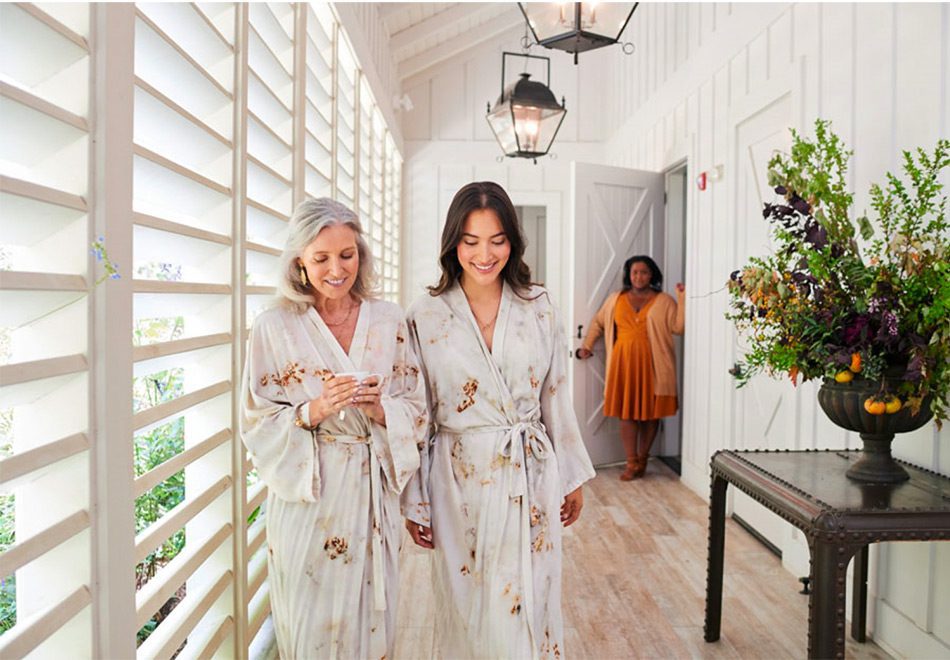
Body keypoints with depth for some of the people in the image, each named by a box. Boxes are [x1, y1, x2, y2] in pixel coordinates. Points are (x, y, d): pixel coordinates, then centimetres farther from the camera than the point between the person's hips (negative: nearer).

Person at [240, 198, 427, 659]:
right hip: (305, 496, -2)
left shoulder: (389, 321, 1)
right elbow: (256, 423, -4)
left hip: (372, 494, 2)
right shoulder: (274, 327, -5)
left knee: (372, 622, 13)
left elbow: (417, 411, 3)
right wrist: (312, 411, -20)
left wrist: (380, 409, -16)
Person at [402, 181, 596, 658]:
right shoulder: (425, 316, -5)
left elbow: (557, 399, 6)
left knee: (529, 605, 11)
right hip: (459, 481, -1)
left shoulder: (538, 308, 0)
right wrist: (415, 502, 1)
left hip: (531, 476, 1)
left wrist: (572, 477, 9)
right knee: (466, 608, 13)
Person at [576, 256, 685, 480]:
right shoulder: (615, 299, 10)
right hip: (624, 363, 1)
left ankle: (642, 459, 20)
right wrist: (587, 345, 10)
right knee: (627, 412, -1)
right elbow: (598, 322, 17)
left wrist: (682, 300, -12)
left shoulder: (664, 301, 4)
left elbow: (678, 327, -5)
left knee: (651, 413, 4)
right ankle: (631, 464, 5)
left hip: (652, 364, -1)